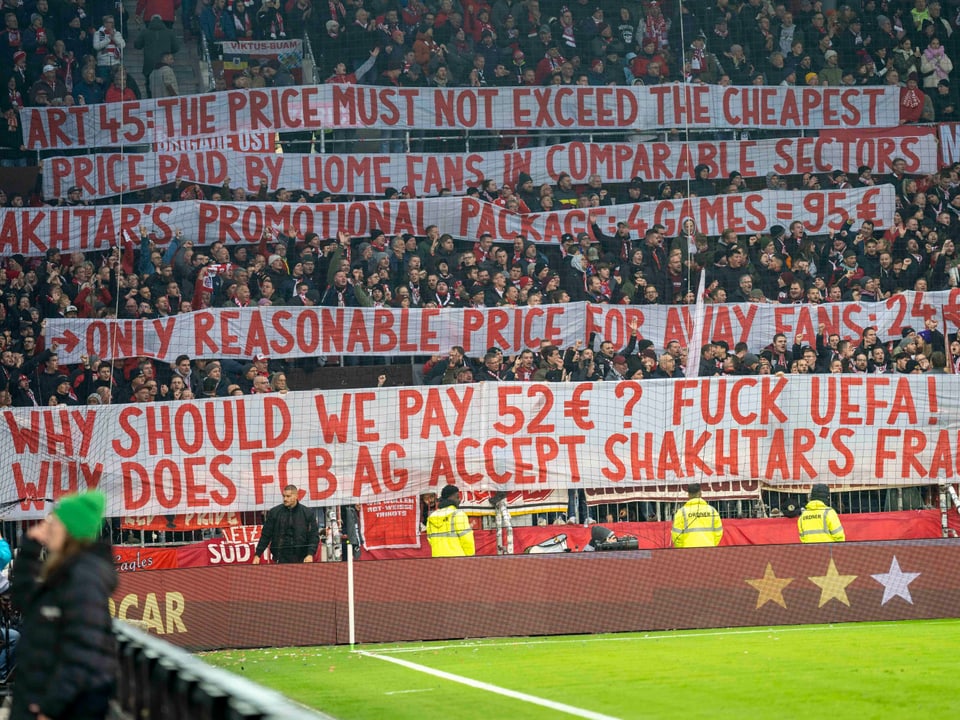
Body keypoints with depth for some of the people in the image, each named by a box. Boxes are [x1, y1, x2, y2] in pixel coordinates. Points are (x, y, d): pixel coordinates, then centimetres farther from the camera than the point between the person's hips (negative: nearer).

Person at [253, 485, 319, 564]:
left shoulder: (308, 513, 4)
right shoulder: (274, 512, 6)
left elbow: (314, 536, 1)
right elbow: (265, 536, 9)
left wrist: (310, 554, -12)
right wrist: (257, 555, 3)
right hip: (281, 559, 0)